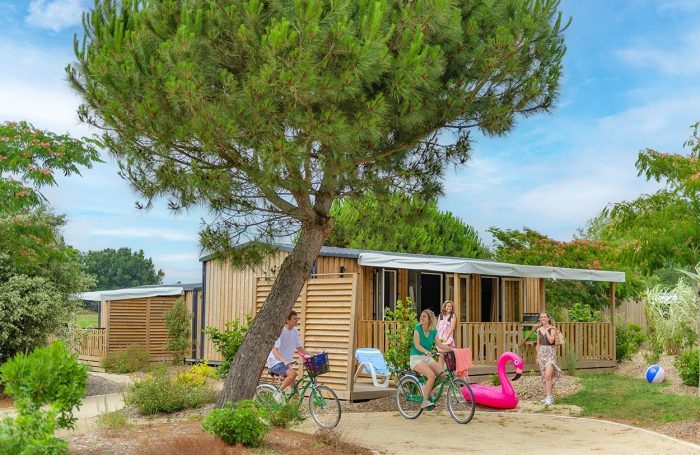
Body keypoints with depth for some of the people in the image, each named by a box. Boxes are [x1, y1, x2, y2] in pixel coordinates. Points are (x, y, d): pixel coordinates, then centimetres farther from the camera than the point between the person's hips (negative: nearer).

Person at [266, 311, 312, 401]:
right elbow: (274, 350, -23)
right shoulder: (280, 332, -18)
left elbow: (299, 347, 15)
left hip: (286, 363, 8)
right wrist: (284, 361, -38)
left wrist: (311, 354, 2)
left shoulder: (295, 332, 5)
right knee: (293, 374, -31)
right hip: (275, 362, -8)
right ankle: (278, 393, -14)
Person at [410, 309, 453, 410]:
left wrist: (451, 348, -15)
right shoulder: (417, 328, -10)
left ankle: (427, 391, 12)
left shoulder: (433, 331, 4)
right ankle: (425, 402, -20)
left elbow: (439, 344, 1)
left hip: (428, 358, 6)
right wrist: (426, 351, -36)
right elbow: (417, 345, -18)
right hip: (416, 358, -5)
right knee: (431, 375, -28)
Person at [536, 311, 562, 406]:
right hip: (542, 353, 6)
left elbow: (551, 341, -21)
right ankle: (548, 396, 18)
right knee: (544, 377, 9)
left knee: (548, 376, -18)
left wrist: (547, 330, -15)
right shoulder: (539, 330, 10)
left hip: (550, 353, -6)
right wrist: (537, 356, 14)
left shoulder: (552, 329, -6)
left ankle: (549, 398, -19)